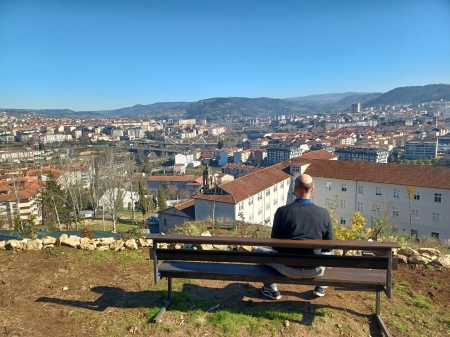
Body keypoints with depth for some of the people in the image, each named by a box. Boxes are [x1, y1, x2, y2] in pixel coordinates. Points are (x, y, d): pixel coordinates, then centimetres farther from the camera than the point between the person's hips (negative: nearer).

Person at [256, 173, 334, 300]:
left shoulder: (282, 211, -14)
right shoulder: (323, 213, -9)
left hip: (289, 269, -2)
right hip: (315, 270, 2)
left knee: (259, 252, 22)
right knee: (329, 252, 34)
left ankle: (272, 290, 25)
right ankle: (321, 287, 37)